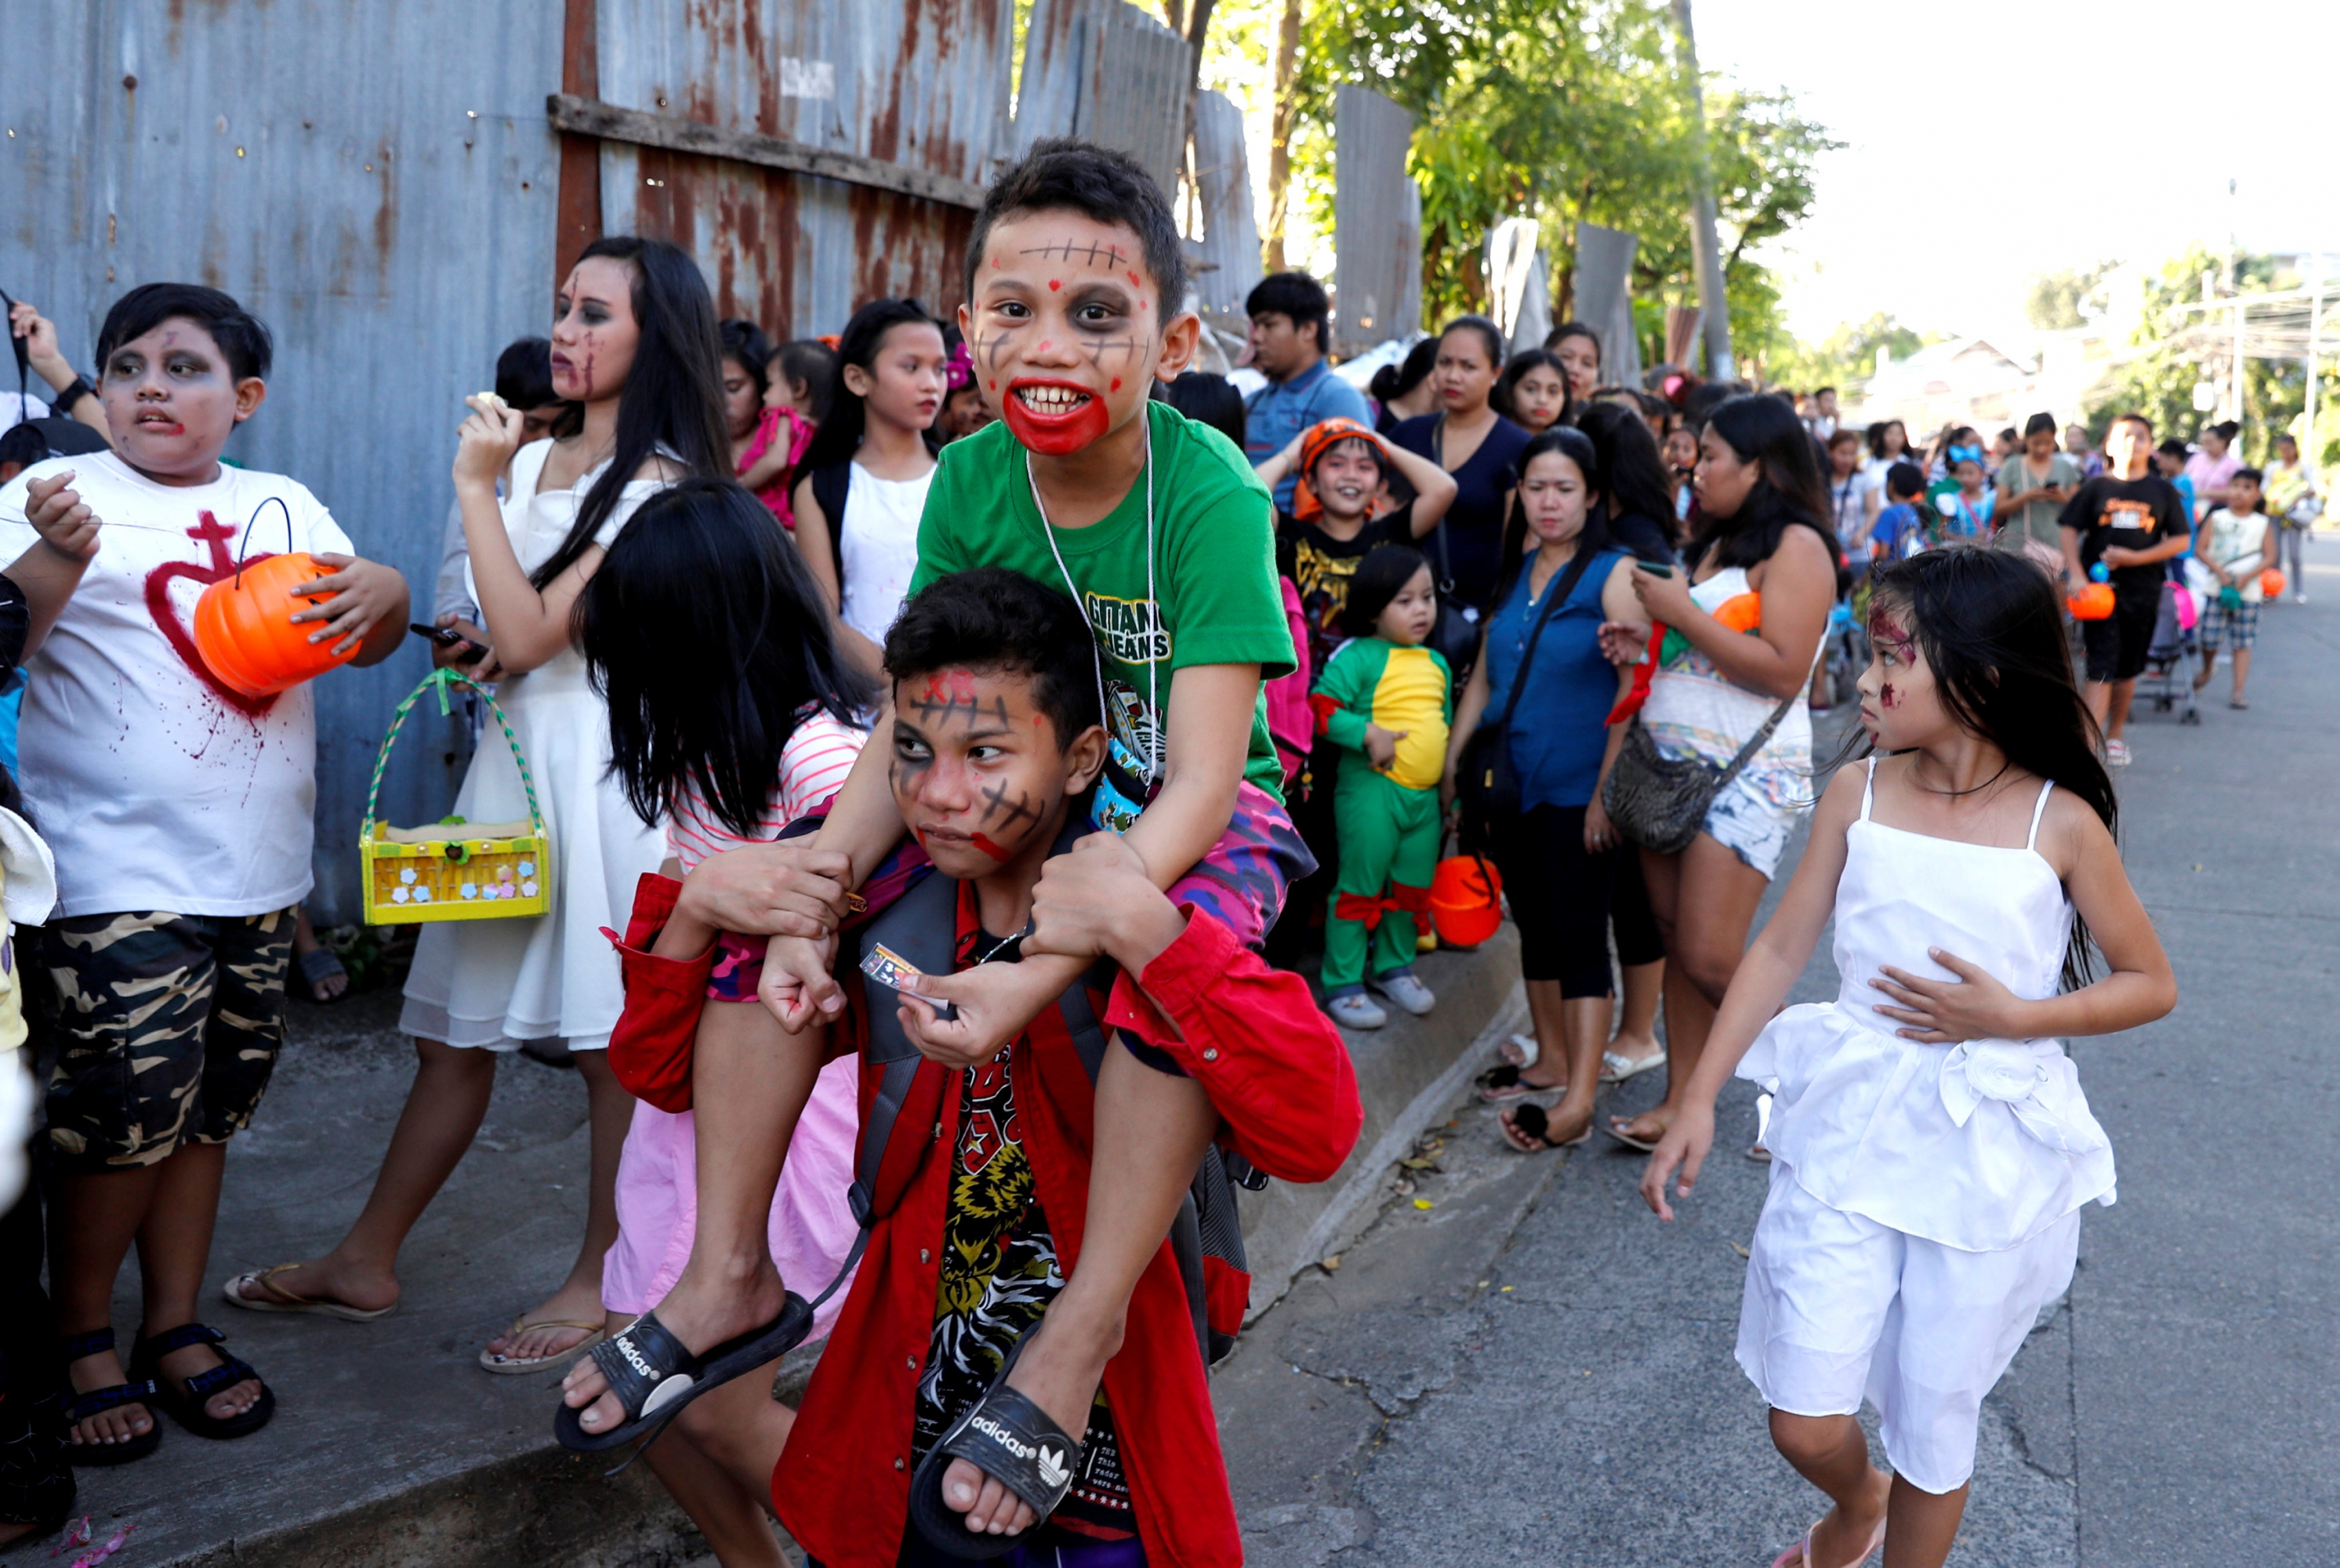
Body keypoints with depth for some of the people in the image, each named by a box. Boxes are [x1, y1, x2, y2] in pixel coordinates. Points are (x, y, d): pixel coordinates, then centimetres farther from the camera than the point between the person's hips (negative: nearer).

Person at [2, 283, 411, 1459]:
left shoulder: (285, 508, 12)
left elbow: (368, 644, 10)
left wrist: (383, 591, -13)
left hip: (256, 871, 5)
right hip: (115, 871, -5)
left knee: (208, 1107, 12)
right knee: (125, 1109, -6)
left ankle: (175, 1328, 27)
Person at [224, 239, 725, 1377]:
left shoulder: (661, 483, -11)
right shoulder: (535, 459, 12)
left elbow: (531, 634, -17)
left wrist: (474, 487, -12)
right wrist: (480, 646, 3)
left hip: (601, 764, -8)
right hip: (513, 756, 8)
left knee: (615, 1041, 3)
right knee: (453, 1032, 14)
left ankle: (601, 1283, 16)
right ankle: (366, 1262, 25)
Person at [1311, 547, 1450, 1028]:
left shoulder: (1437, 663, 13)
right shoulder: (1358, 656, -10)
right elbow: (1319, 708, -16)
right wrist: (1367, 732, -26)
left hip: (1426, 795, 7)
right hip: (1371, 789, -7)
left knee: (1413, 888, 16)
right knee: (1360, 888, -1)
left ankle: (1393, 967, 34)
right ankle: (1342, 985, 8)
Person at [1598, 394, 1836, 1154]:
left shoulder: (1796, 547, -9)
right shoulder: (1711, 545, 17)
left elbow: (1783, 671, -19)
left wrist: (1682, 613, -16)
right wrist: (1639, 647, 7)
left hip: (1747, 772, -8)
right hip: (1671, 763, 8)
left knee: (1710, 959, -11)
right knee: (1677, 943, 7)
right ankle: (1681, 1102, 13)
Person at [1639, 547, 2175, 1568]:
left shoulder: (2061, 822, -8)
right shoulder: (1858, 795, -3)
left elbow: (2150, 985, 2)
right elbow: (1779, 951, 2)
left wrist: (2009, 1016, -13)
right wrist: (1698, 1102, 0)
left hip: (1988, 1156, -1)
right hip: (1850, 1133, 2)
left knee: (1934, 1428, 9)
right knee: (1805, 1426, 3)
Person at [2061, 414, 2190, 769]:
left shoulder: (2163, 490, 5)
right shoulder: (2097, 487, 3)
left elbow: (2181, 539, 2)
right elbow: (2070, 530, 2)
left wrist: (2134, 558, -11)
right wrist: (2076, 574, -12)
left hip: (2142, 590, 2)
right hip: (2100, 586, -2)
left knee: (2128, 667, 11)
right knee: (2101, 666, -9)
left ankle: (2115, 736, 25)